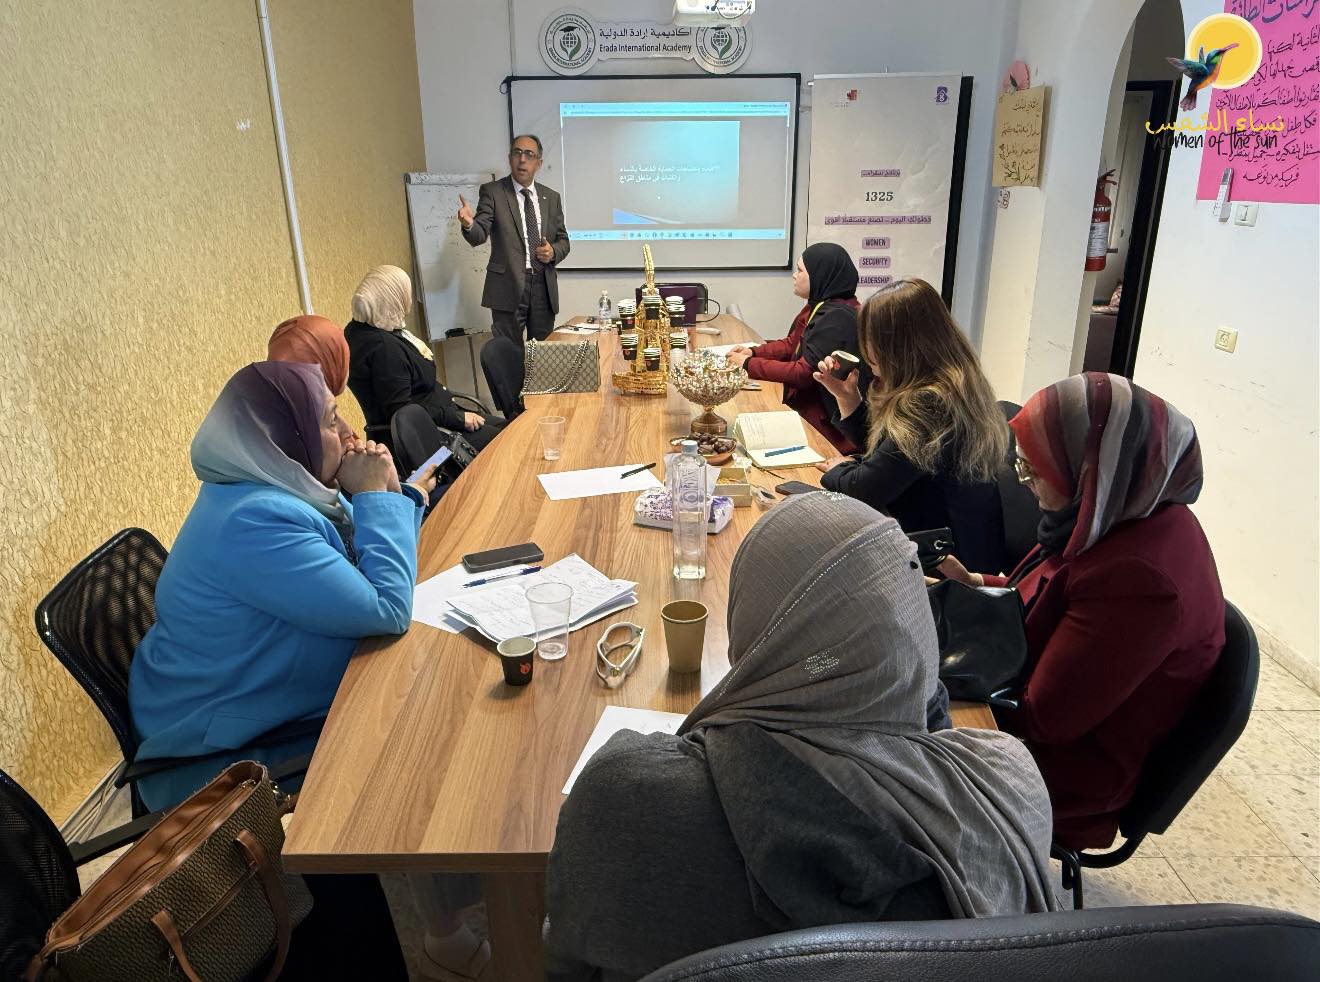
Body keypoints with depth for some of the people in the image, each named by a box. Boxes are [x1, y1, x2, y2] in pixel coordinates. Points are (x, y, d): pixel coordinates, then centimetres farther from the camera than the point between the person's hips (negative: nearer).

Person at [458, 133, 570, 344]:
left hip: (544, 288, 4)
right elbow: (479, 236, -10)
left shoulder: (551, 197, 13)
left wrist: (553, 252, -5)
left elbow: (563, 240, 18)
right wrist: (468, 224, -33)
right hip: (509, 288, -4)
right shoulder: (492, 191, 1)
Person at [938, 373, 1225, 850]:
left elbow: (1040, 718, -26)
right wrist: (974, 583, -1)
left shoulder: (1139, 579, -34)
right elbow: (1048, 604, 13)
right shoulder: (1136, 515, -4)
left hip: (1066, 766, -8)